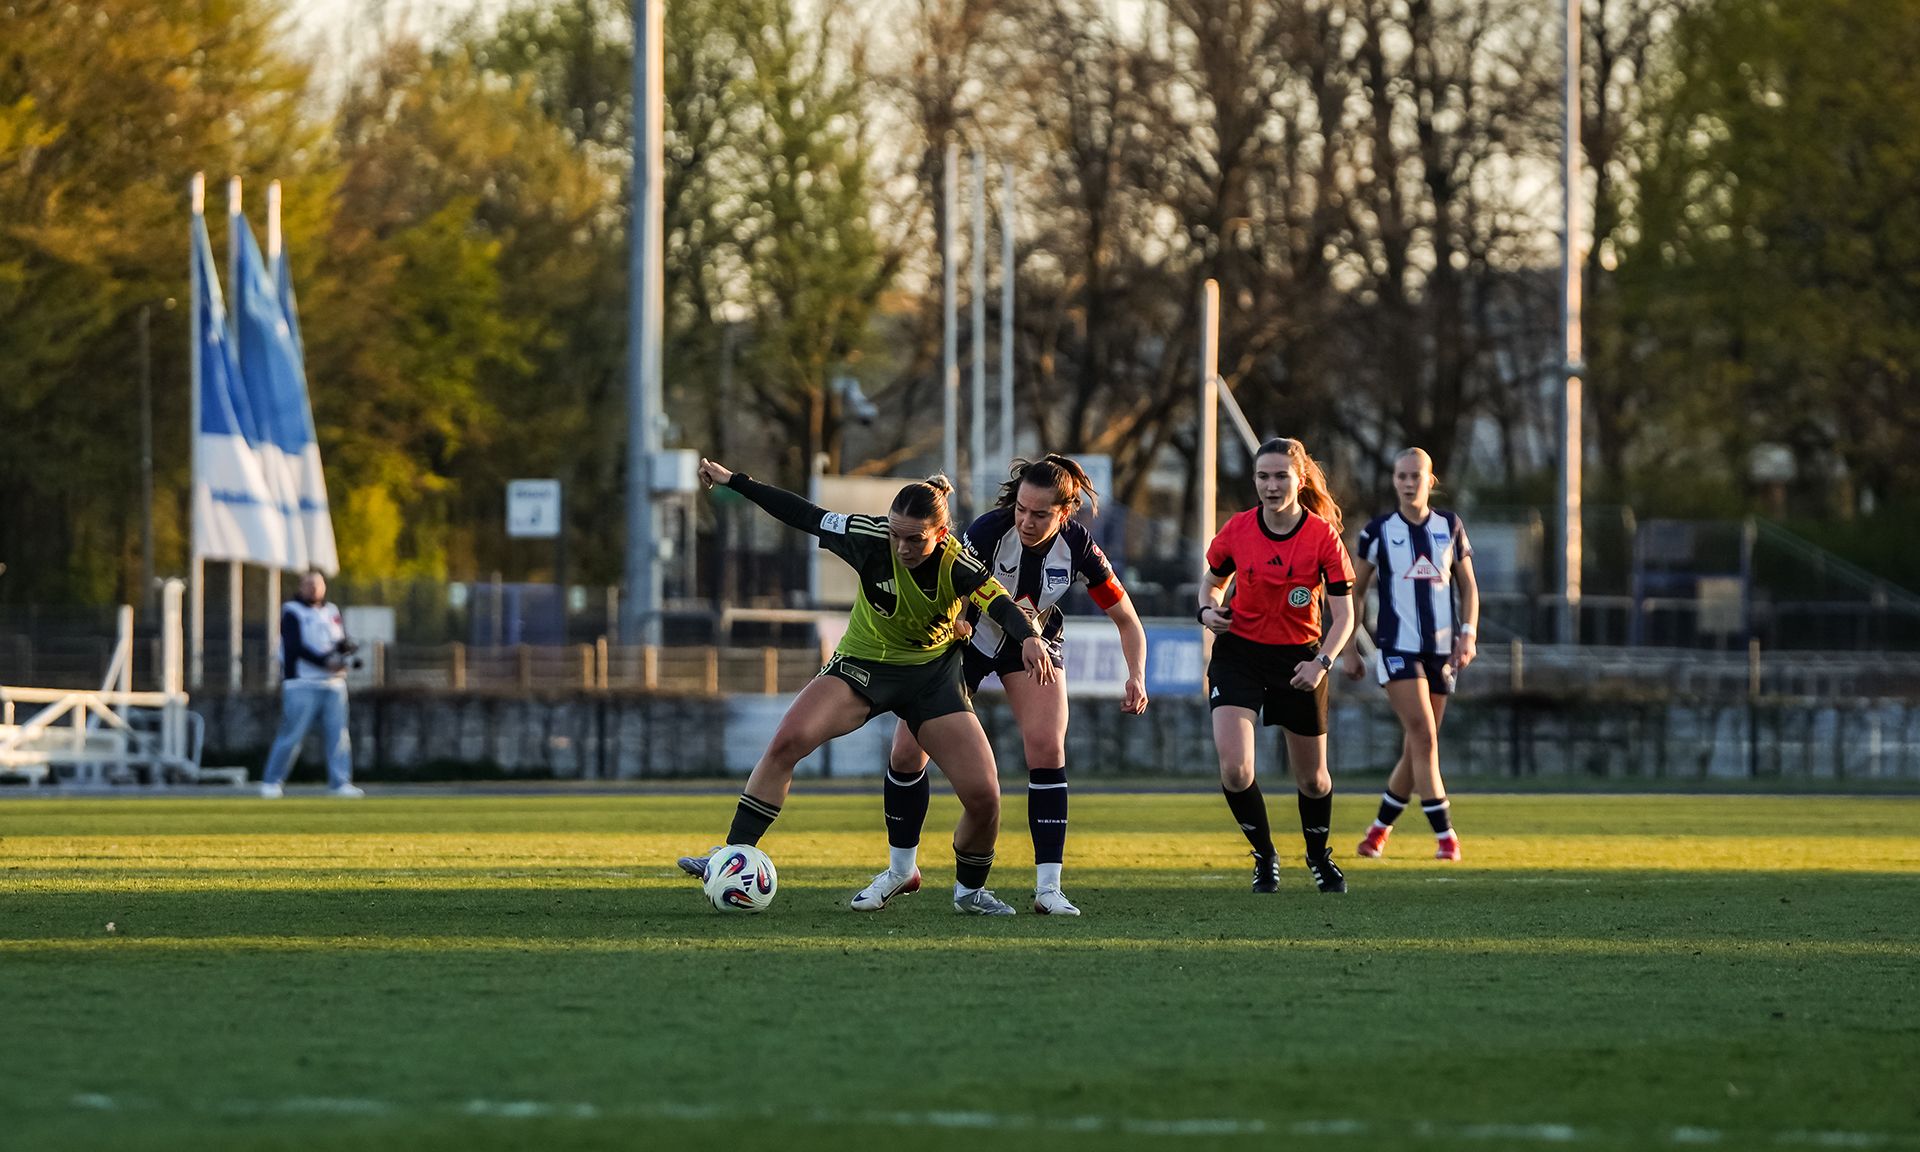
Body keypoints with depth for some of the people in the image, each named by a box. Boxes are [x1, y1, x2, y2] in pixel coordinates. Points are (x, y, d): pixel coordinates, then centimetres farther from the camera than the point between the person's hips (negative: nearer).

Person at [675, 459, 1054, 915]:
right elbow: (806, 515, -12)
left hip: (933, 674, 0)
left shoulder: (957, 567, -23)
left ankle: (970, 889, 20)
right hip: (863, 665, 0)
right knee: (787, 741, -25)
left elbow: (1000, 604, -38)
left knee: (983, 796, -10)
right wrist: (733, 481, -7)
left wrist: (1029, 637, -60)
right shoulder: (871, 539, -21)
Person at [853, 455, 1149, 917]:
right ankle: (902, 870, 19)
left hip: (1033, 644, 1)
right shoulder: (988, 532, -30)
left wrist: (1136, 677, -28)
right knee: (907, 752, -4)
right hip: (969, 637, -1)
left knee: (1047, 746, -21)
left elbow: (1126, 619, -14)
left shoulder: (1077, 546, -23)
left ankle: (1048, 888, -16)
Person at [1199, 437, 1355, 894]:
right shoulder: (1236, 531, -7)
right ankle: (1264, 856, 7)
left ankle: (1319, 855, 42)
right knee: (1234, 768, -18)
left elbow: (1343, 615, -11)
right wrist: (1208, 611, -10)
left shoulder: (1323, 536, -13)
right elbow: (1213, 579, 12)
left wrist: (1322, 662, -27)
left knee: (1311, 777, 12)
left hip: (1299, 659, 0)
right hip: (1239, 653, 0)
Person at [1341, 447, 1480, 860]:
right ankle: (1445, 835, -15)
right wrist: (1349, 649, 4)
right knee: (1423, 738, -15)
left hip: (1442, 650, 3)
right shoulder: (1379, 531, 0)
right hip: (1397, 648, -3)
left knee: (1417, 748, 7)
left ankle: (1380, 827, 24)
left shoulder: (1450, 527, 7)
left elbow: (1468, 586, 13)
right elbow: (1354, 590, 7)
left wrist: (1468, 633, -2)